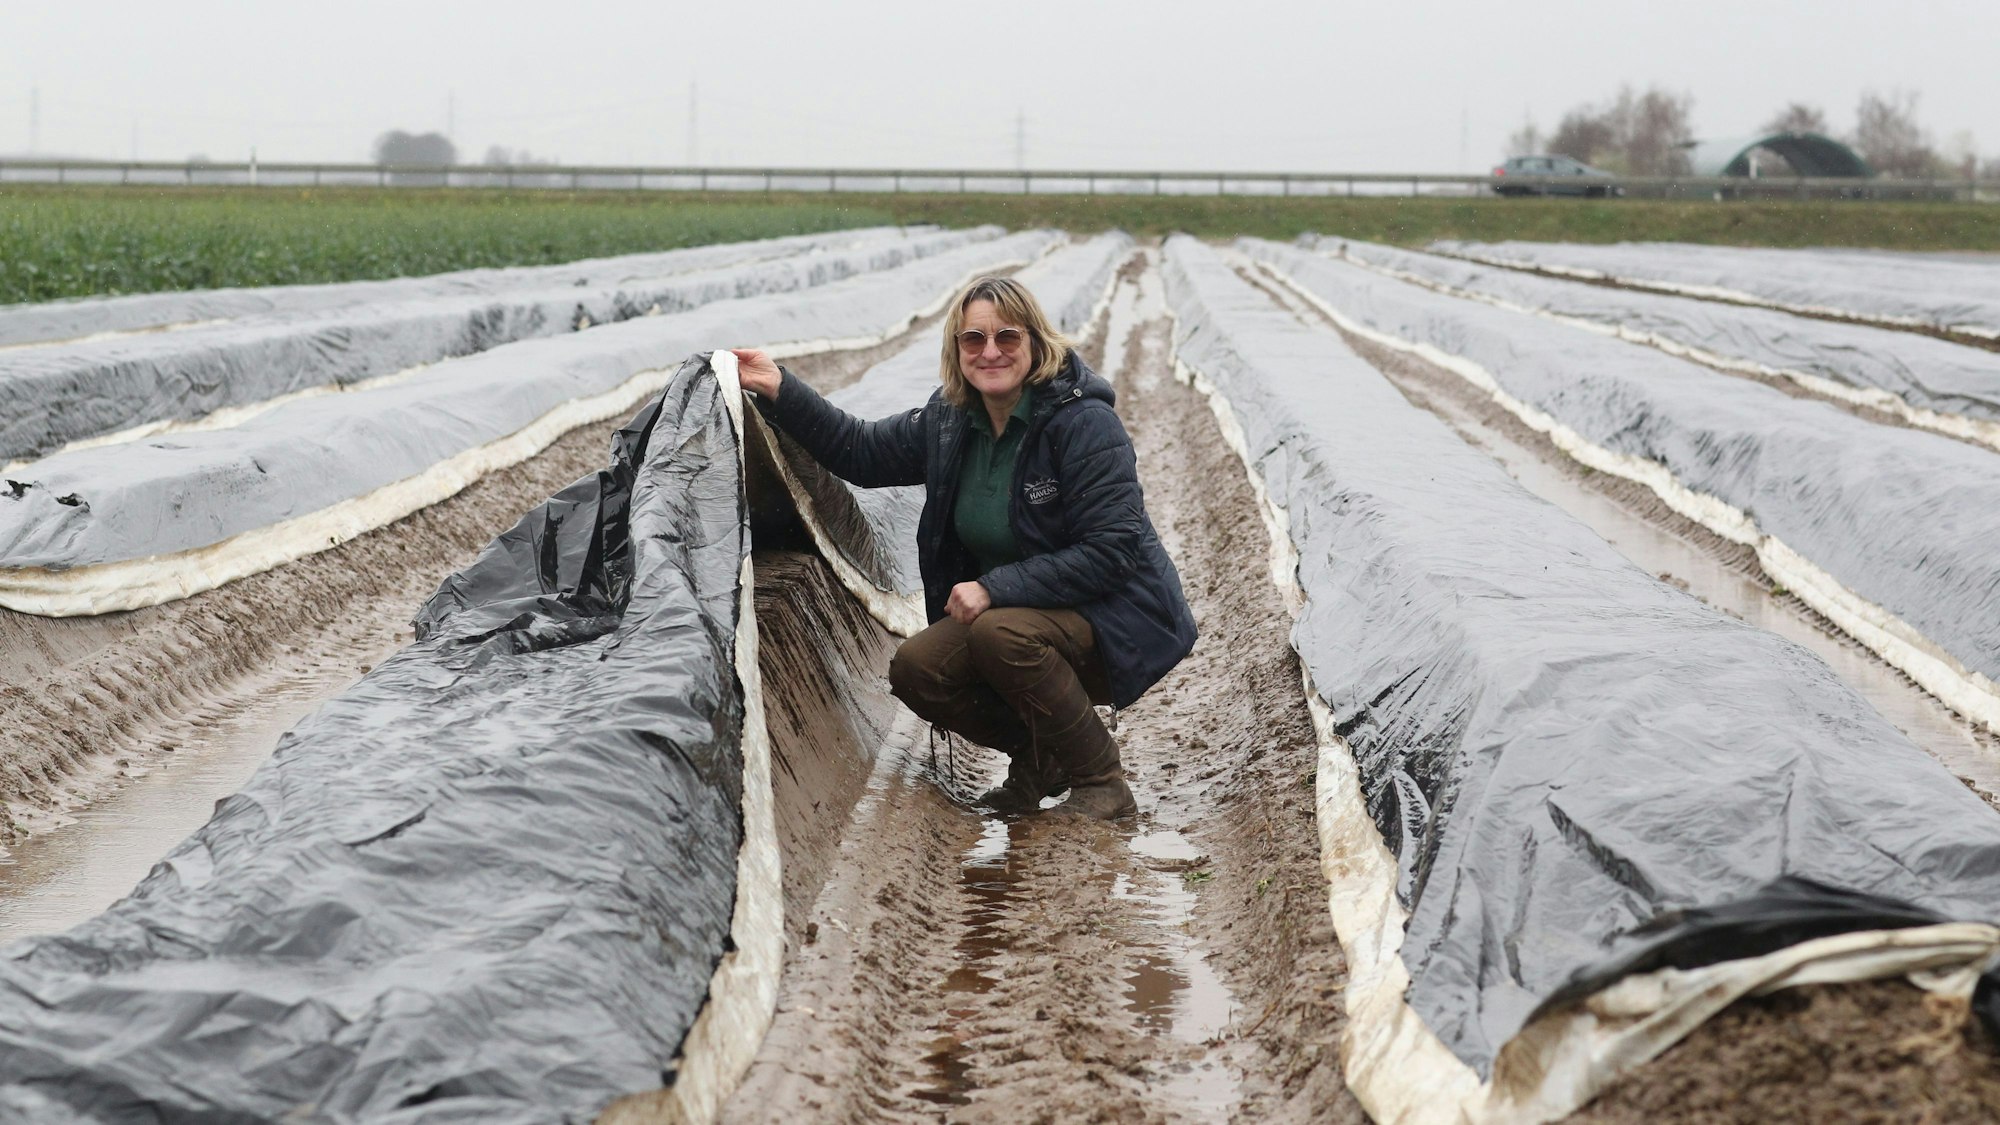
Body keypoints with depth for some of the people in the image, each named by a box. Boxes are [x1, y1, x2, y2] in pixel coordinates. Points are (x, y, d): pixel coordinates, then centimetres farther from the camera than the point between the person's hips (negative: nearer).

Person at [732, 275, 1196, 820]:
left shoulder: (1084, 423, -20)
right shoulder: (949, 422, 1)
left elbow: (1111, 550, -24)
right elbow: (861, 451, 15)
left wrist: (995, 588, -26)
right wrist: (780, 391, 2)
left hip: (1116, 622, -7)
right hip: (1005, 614, 7)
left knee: (1000, 632, -33)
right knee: (915, 671, -14)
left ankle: (1103, 784, -14)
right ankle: (1040, 756, 10)